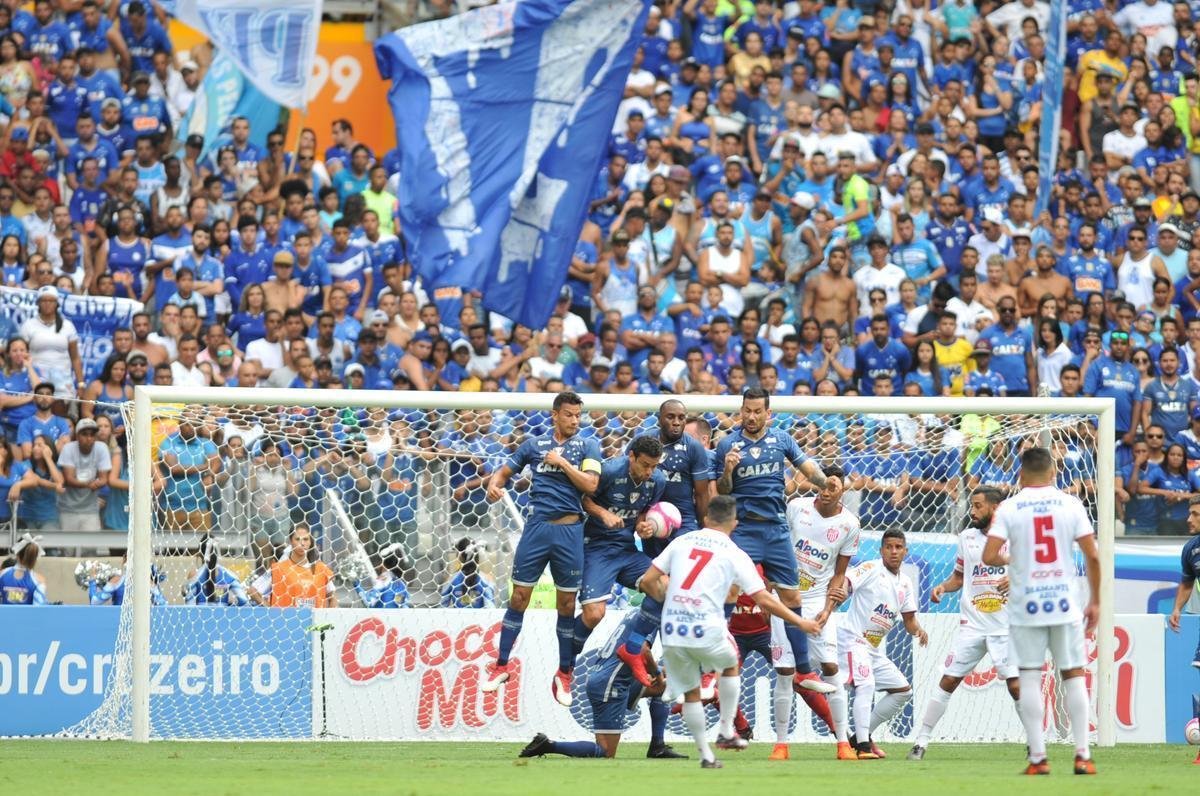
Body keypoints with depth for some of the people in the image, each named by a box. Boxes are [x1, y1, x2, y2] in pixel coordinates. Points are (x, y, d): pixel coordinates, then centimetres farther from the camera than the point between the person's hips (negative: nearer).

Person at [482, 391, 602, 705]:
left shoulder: (587, 447, 5)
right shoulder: (535, 444, 9)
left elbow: (590, 484, -7)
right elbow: (505, 470, 14)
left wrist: (562, 462, -11)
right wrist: (494, 485, -7)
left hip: (569, 529, -1)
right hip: (537, 526, 1)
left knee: (567, 603, 3)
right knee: (519, 596, 1)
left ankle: (564, 674, 13)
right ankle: (501, 666, 10)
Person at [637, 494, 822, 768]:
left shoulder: (681, 542, 11)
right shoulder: (734, 554, 3)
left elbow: (647, 581, 9)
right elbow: (764, 600, 0)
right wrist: (800, 623, 11)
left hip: (671, 632, 2)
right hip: (707, 632, -2)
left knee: (690, 693, 17)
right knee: (731, 665, 28)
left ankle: (705, 754, 15)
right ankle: (726, 732, 23)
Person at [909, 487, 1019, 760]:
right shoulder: (967, 536, 12)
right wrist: (943, 587, 0)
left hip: (1005, 626, -3)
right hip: (972, 623, 3)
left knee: (1016, 685, -11)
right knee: (948, 681, -2)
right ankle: (921, 741, 4)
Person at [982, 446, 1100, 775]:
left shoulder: (1009, 508, -4)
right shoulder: (1070, 505, -1)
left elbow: (989, 556, -11)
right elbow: (1092, 556, -2)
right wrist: (1095, 601, 8)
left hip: (1026, 606, -1)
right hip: (1065, 605, 1)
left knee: (1030, 678, 4)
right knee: (1074, 675, 8)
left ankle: (1038, 757, 0)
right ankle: (1083, 755, 4)